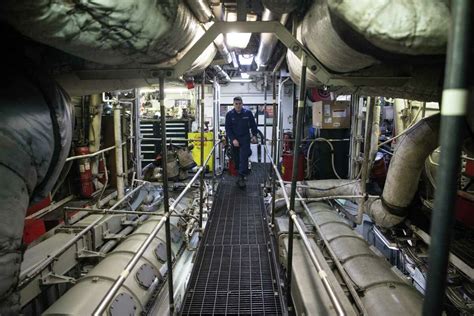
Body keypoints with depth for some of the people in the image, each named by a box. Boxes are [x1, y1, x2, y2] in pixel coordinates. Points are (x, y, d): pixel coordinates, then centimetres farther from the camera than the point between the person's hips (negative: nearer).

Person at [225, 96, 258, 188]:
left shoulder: (248, 113, -4)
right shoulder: (229, 114, -4)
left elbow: (253, 125, 7)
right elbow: (228, 128, -5)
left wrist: (254, 135, -2)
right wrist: (233, 139, -15)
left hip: (245, 138, -2)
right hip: (234, 139, 2)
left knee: (244, 158, -12)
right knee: (236, 159, 6)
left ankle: (241, 177, -13)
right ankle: (242, 173, 23)